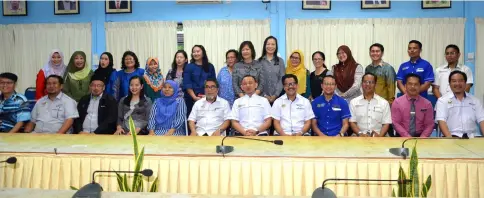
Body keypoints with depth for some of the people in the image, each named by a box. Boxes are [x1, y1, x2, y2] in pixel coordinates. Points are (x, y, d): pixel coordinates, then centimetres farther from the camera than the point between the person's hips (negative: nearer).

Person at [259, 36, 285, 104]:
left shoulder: (280, 61, 6)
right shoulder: (259, 61, 3)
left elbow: (282, 79, 1)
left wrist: (275, 95, -9)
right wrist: (264, 95, -9)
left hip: (277, 96, 1)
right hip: (263, 97, -1)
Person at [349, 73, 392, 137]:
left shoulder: (384, 103, 11)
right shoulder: (354, 102, 11)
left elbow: (386, 123, 5)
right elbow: (352, 122, 5)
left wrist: (380, 136, -12)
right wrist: (360, 133, -12)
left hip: (377, 137, 0)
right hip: (360, 137, 0)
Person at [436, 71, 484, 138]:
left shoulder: (475, 100, 17)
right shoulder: (442, 100, 6)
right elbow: (441, 121, -5)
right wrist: (450, 138, -21)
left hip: (471, 137, 4)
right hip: (452, 136, -3)